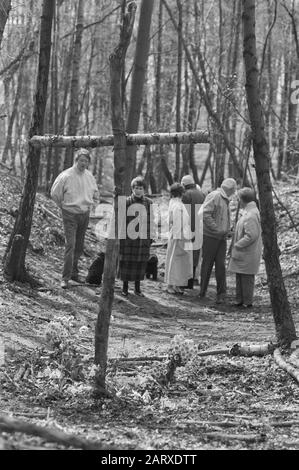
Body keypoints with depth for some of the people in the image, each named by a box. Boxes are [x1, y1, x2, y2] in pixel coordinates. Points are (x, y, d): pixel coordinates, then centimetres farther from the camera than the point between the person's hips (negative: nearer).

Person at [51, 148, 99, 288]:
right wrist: (63, 206, 3)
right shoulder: (66, 176, -13)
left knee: (79, 246, 12)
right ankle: (65, 278, -12)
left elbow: (95, 193, 21)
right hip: (70, 215, -5)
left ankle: (74, 272, 25)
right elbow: (55, 194, -3)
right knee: (70, 245, -12)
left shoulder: (89, 176, 3)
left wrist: (90, 205, 13)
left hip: (85, 214, 5)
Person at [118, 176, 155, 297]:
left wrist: (152, 236, 9)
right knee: (126, 261, 1)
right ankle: (125, 287, 13)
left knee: (141, 262, 5)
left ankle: (137, 288, 15)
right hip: (128, 237, -2)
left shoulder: (149, 203, 5)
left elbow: (151, 220, 11)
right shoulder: (126, 202, -2)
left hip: (143, 237, 2)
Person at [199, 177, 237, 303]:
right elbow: (205, 213, -21)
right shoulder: (214, 196, -11)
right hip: (210, 236, -7)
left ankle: (221, 293, 0)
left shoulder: (225, 200, 17)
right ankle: (202, 290, 17)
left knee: (220, 265, -2)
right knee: (207, 263, 3)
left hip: (221, 238, 7)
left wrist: (227, 230, 10)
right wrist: (216, 229, -20)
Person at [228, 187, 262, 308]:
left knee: (246, 277, -1)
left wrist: (238, 245, -18)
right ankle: (240, 300, 23)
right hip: (243, 253, 10)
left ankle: (247, 301, 6)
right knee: (240, 276, 16)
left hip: (248, 254, -10)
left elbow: (251, 236, -26)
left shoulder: (250, 215, -21)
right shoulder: (251, 211, 12)